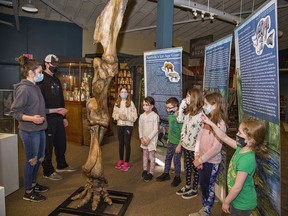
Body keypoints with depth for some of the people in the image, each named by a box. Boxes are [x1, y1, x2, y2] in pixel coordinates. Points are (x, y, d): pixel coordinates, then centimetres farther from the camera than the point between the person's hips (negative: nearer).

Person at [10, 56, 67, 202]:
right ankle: (28, 192, 22)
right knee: (31, 160, 4)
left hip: (39, 130, 9)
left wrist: (56, 110, 18)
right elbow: (14, 112, -18)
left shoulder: (35, 87, 11)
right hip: (29, 131, -9)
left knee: (39, 158, 19)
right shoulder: (24, 89, -16)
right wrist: (31, 118, -32)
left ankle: (33, 184, 38)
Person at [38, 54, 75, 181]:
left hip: (58, 117, 8)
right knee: (48, 145, 2)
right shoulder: (42, 79, -10)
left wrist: (64, 117, 18)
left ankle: (61, 165, 34)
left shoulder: (56, 80, 16)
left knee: (61, 142, 17)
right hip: (48, 118, -8)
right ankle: (48, 171, 16)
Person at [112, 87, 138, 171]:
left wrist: (126, 117, -21)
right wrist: (119, 116, -14)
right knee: (121, 143, 14)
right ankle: (121, 160, 30)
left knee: (127, 143, -1)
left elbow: (134, 115, -8)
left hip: (128, 125, -4)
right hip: (119, 125, 4)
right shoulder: (117, 103, 6)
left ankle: (126, 162, 11)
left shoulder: (131, 103, -5)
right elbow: (114, 114, 6)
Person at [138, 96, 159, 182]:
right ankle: (144, 170, 31)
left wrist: (148, 139, -17)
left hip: (152, 139, -5)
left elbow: (155, 129, -16)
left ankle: (151, 173, 15)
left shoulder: (155, 116, -15)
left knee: (151, 156, 3)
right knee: (145, 155, 17)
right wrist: (141, 138, -5)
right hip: (144, 139, 5)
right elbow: (140, 128, 4)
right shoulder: (142, 116, 0)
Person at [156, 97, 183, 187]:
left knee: (176, 160, 6)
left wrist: (179, 145, -19)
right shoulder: (170, 116, 0)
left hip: (177, 143, -7)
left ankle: (177, 177, 26)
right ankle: (166, 174, 37)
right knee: (168, 158, 18)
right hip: (170, 141, 7)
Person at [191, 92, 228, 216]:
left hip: (212, 161, -7)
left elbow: (216, 148, -22)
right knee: (203, 185, 20)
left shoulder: (220, 124, -20)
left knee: (209, 187, 12)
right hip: (202, 159, 7)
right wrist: (197, 156, -6)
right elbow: (199, 137, 2)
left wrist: (201, 159, -17)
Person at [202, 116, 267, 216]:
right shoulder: (241, 148, -10)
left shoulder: (246, 160, -33)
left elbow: (237, 187, -27)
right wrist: (211, 124, 0)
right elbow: (224, 137, 3)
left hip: (242, 204, -7)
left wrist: (226, 202, -14)